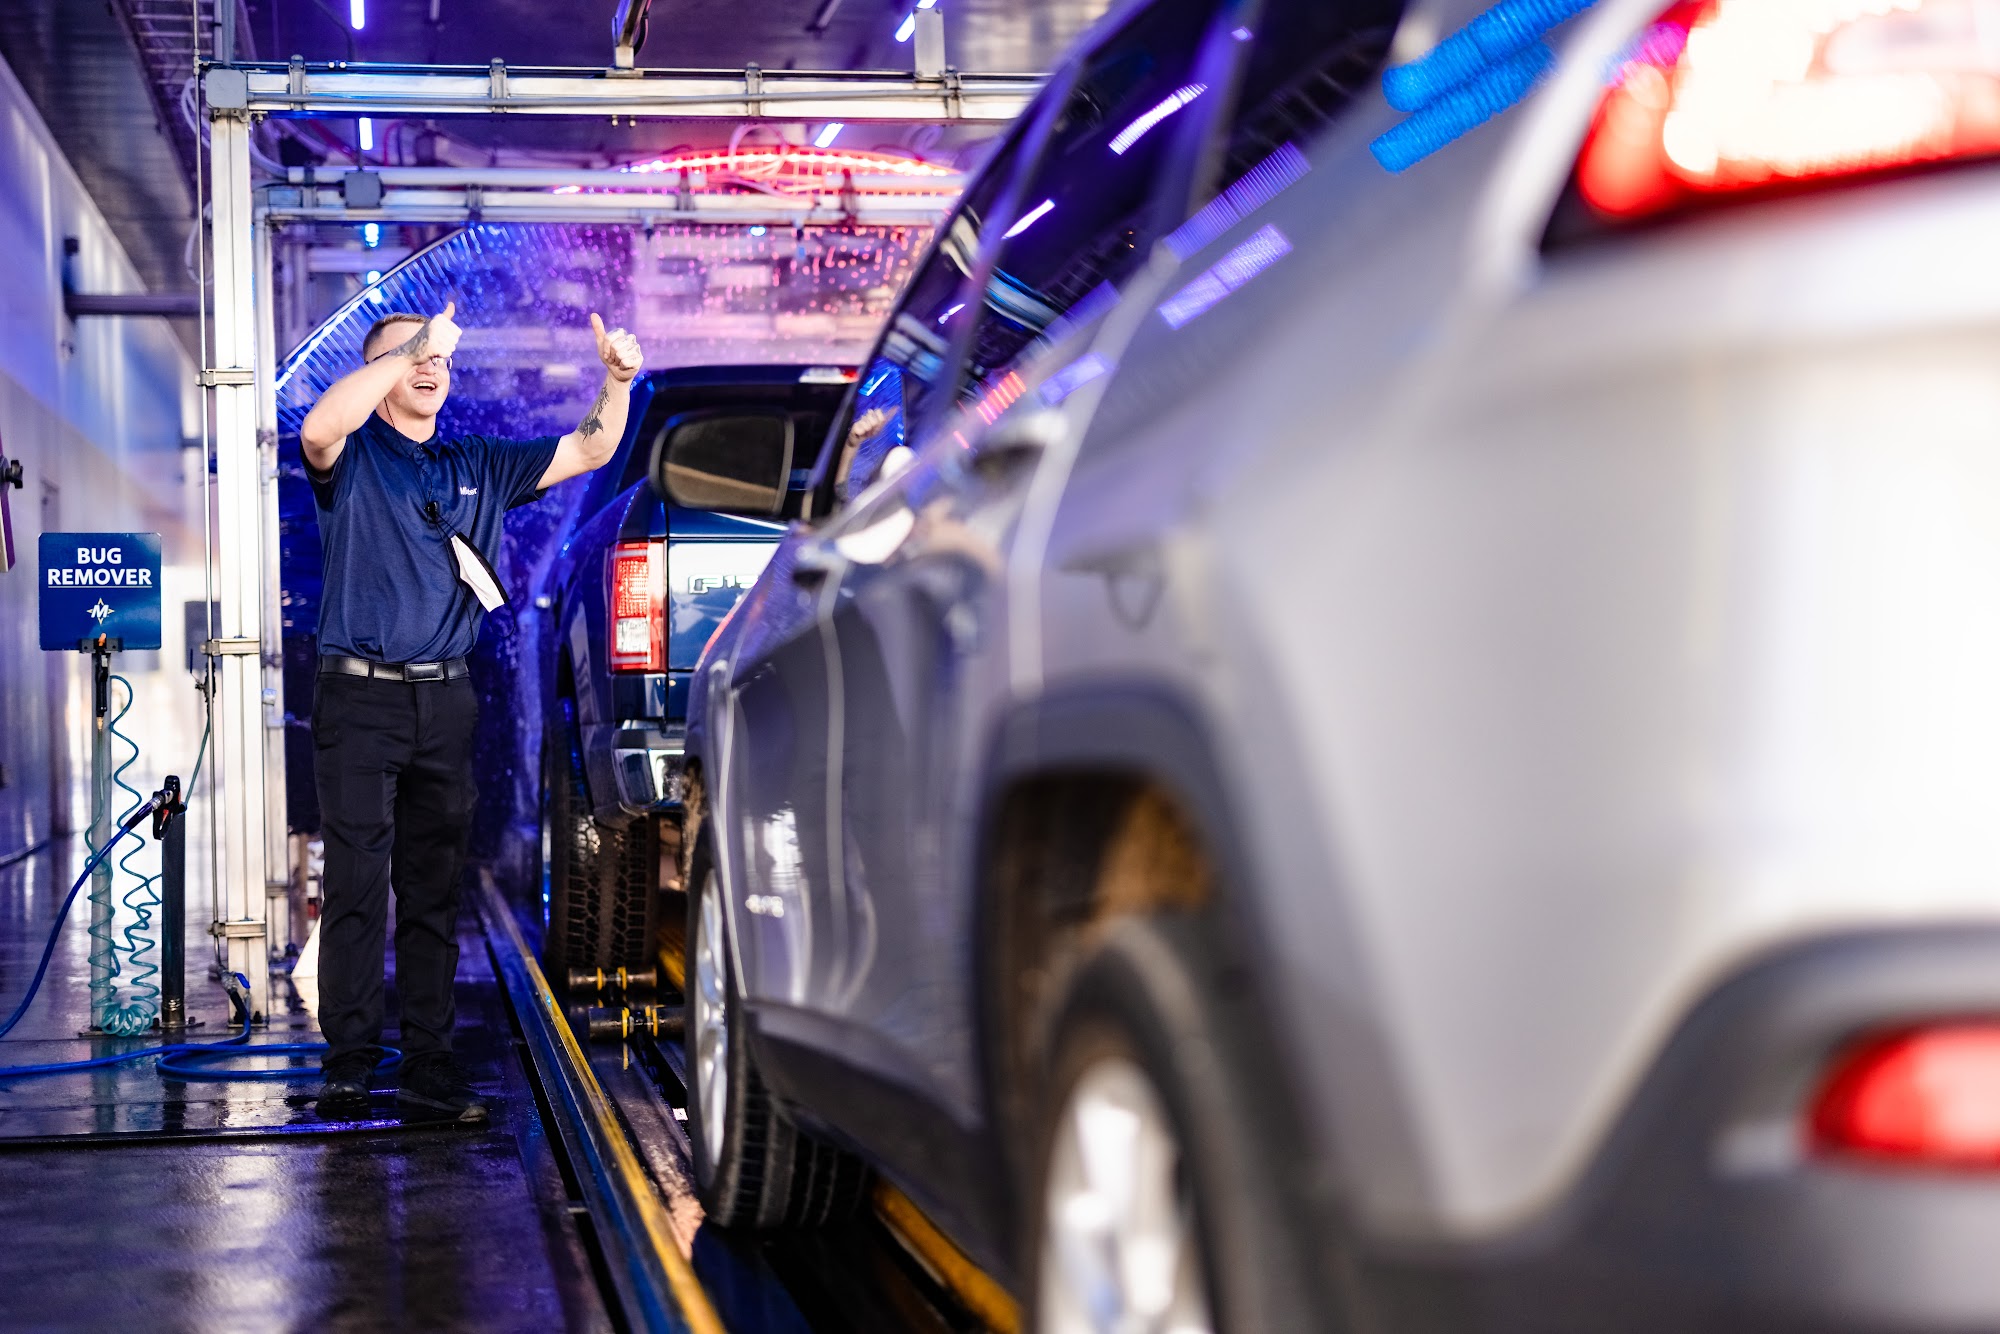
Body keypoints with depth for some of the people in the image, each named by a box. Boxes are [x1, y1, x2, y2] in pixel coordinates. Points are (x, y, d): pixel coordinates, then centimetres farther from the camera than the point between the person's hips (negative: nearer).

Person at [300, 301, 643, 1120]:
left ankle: (428, 1062, 13)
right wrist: (406, 348, -24)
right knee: (356, 888, -6)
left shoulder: (477, 468, 16)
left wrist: (617, 380, -2)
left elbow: (589, 452, 16)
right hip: (360, 699, -4)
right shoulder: (352, 458, 2)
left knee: (434, 891, 8)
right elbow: (318, 428, -23)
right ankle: (348, 1062, -1)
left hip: (446, 702, 5)